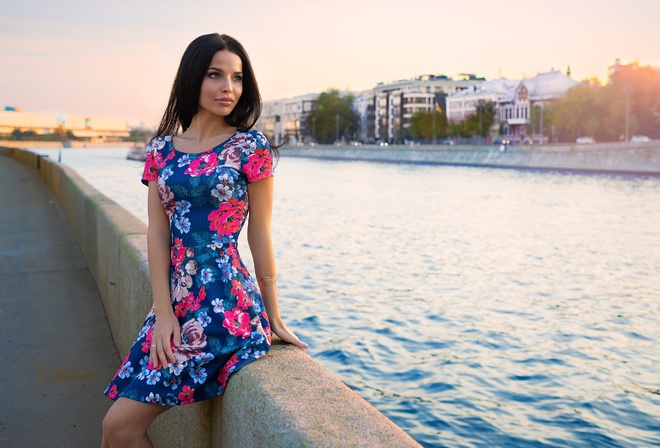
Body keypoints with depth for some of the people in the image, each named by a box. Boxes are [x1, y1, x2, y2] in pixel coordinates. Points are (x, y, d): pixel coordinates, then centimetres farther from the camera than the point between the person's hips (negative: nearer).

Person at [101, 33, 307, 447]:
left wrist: (274, 318, 0)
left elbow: (260, 235, -3)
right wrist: (164, 313, -5)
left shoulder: (250, 146, -4)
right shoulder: (163, 148, 9)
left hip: (225, 305, -5)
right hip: (175, 302, 5)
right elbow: (158, 233, 4)